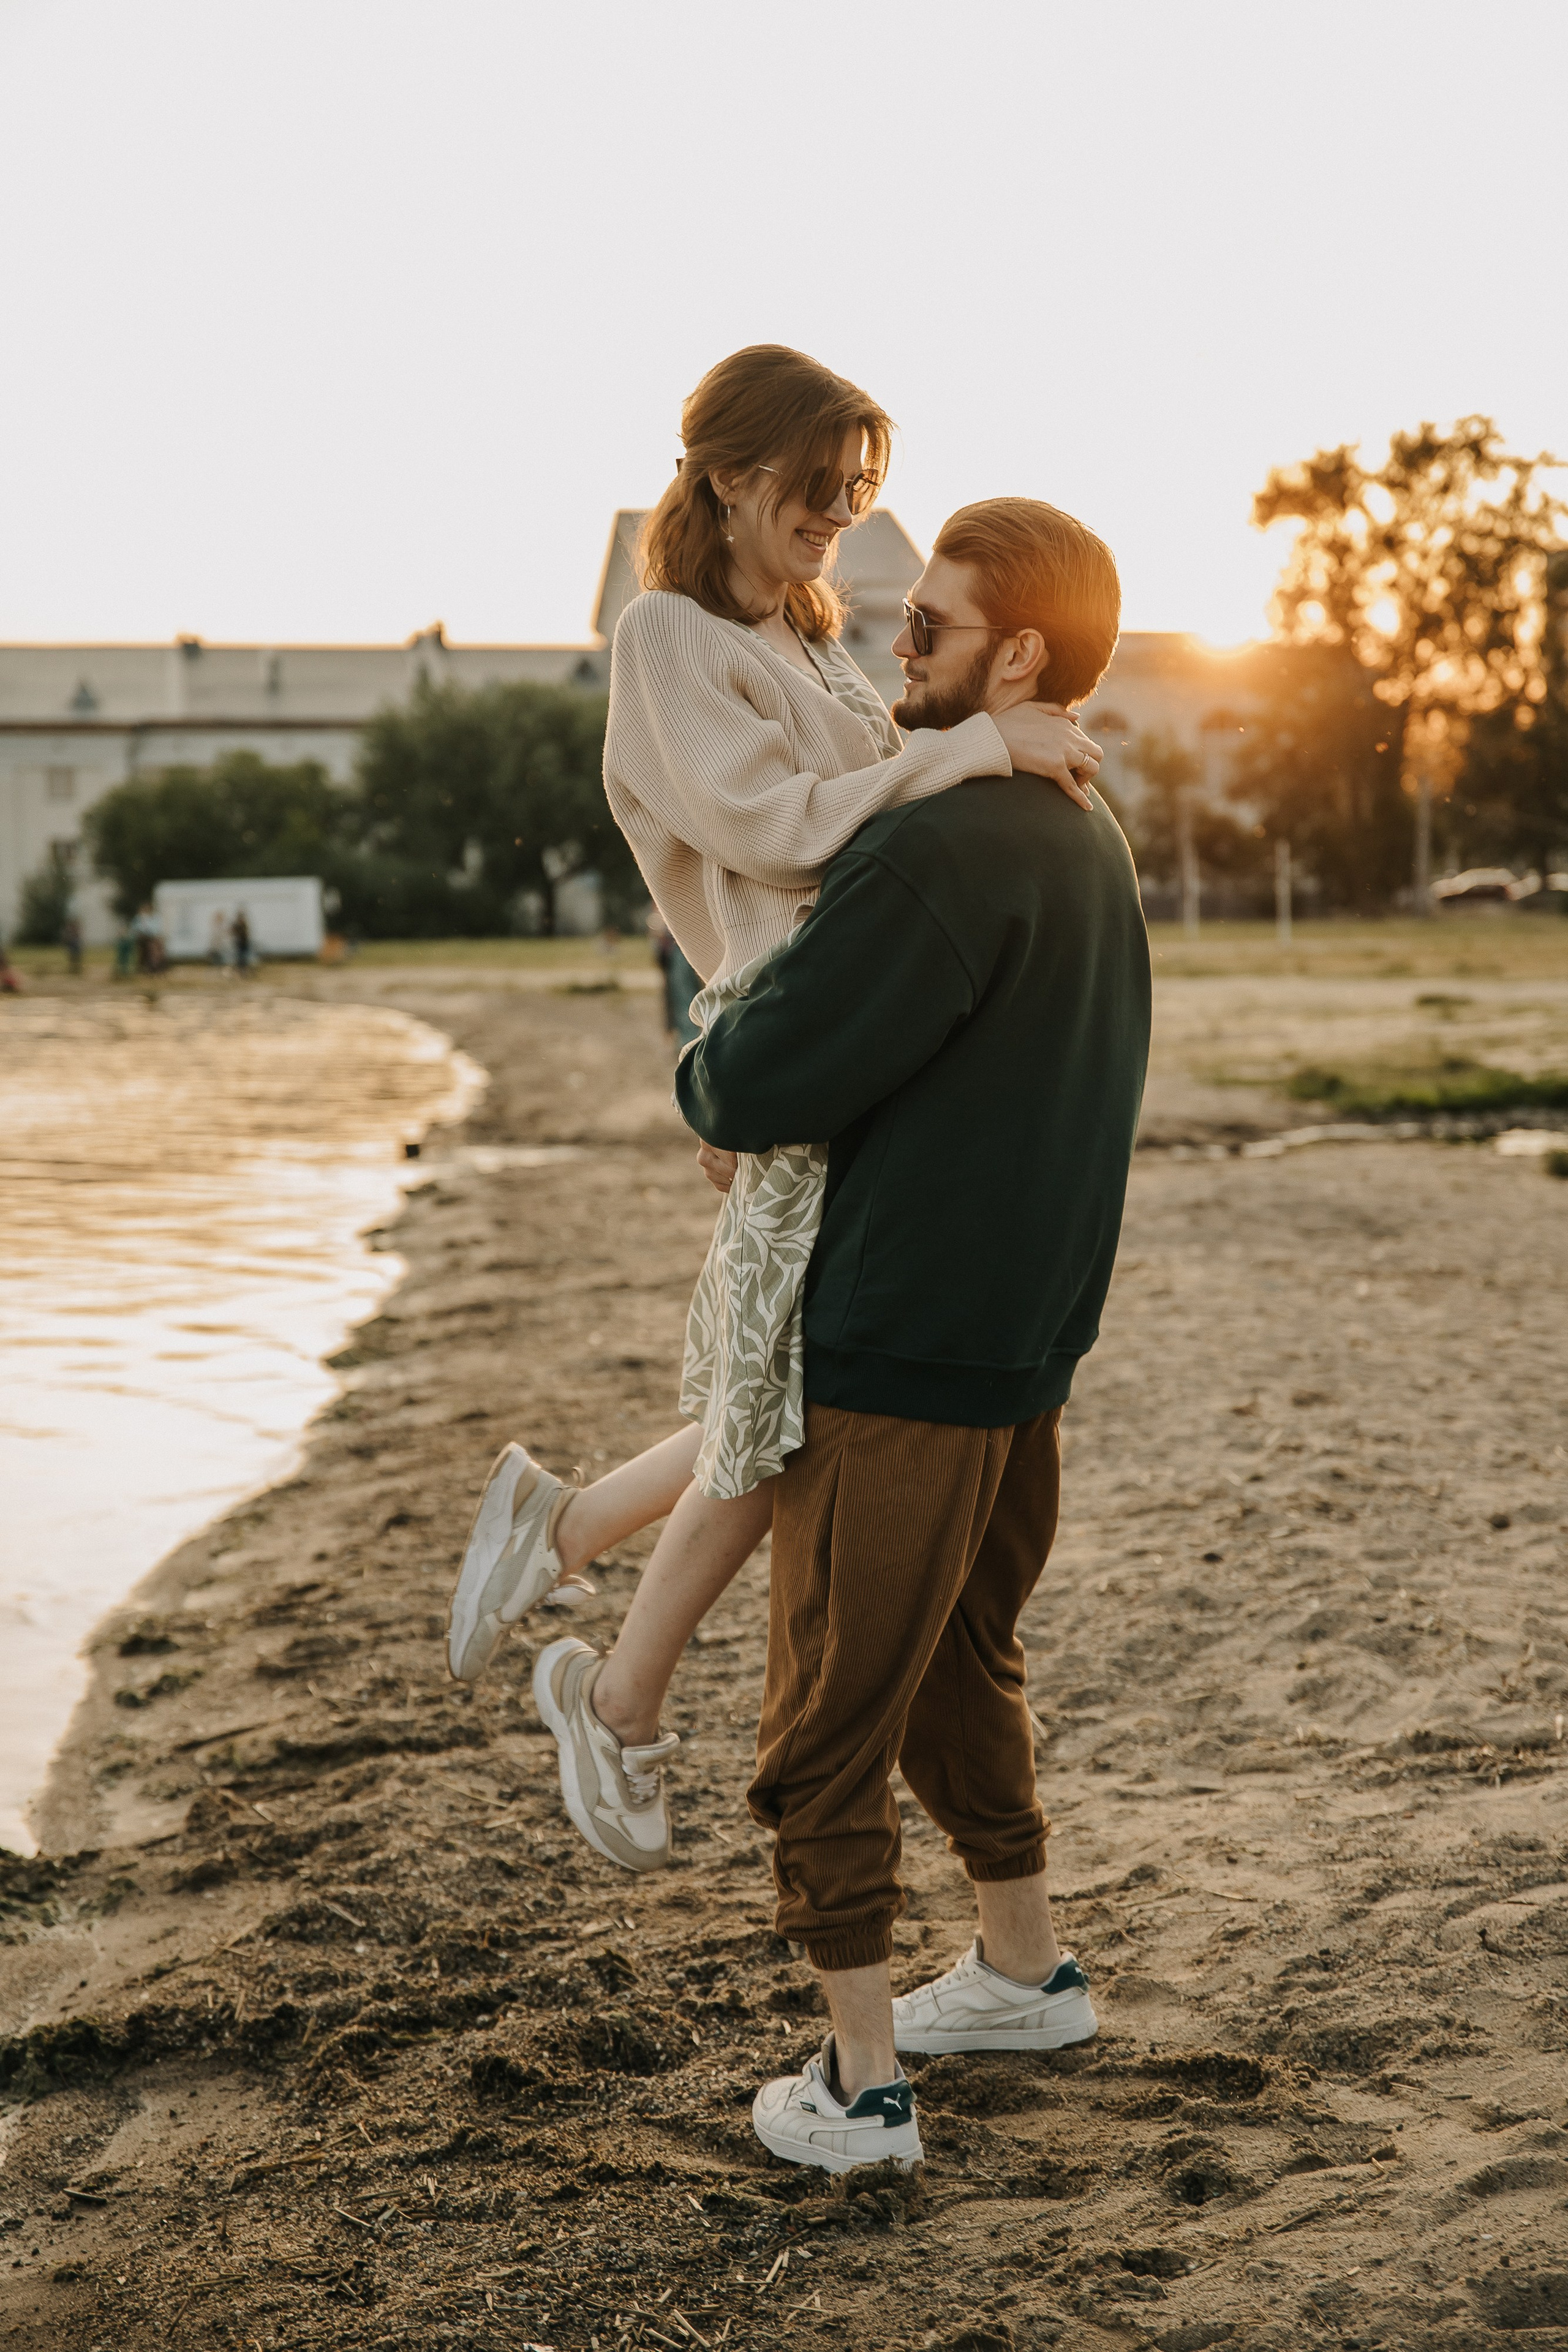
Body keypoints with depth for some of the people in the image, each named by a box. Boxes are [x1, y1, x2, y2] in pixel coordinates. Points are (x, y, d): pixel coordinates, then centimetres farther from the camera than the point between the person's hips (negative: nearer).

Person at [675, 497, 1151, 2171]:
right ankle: (1024, 1970, 38)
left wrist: (702, 1076, 1)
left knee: (826, 1716, 3)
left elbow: (756, 1086, -23)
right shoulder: (1092, 848, 9)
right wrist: (767, 1105, 8)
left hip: (895, 1356, -9)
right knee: (963, 1666, 24)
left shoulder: (943, 854, -22)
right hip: (1028, 1342, 9)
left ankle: (856, 2078, 10)